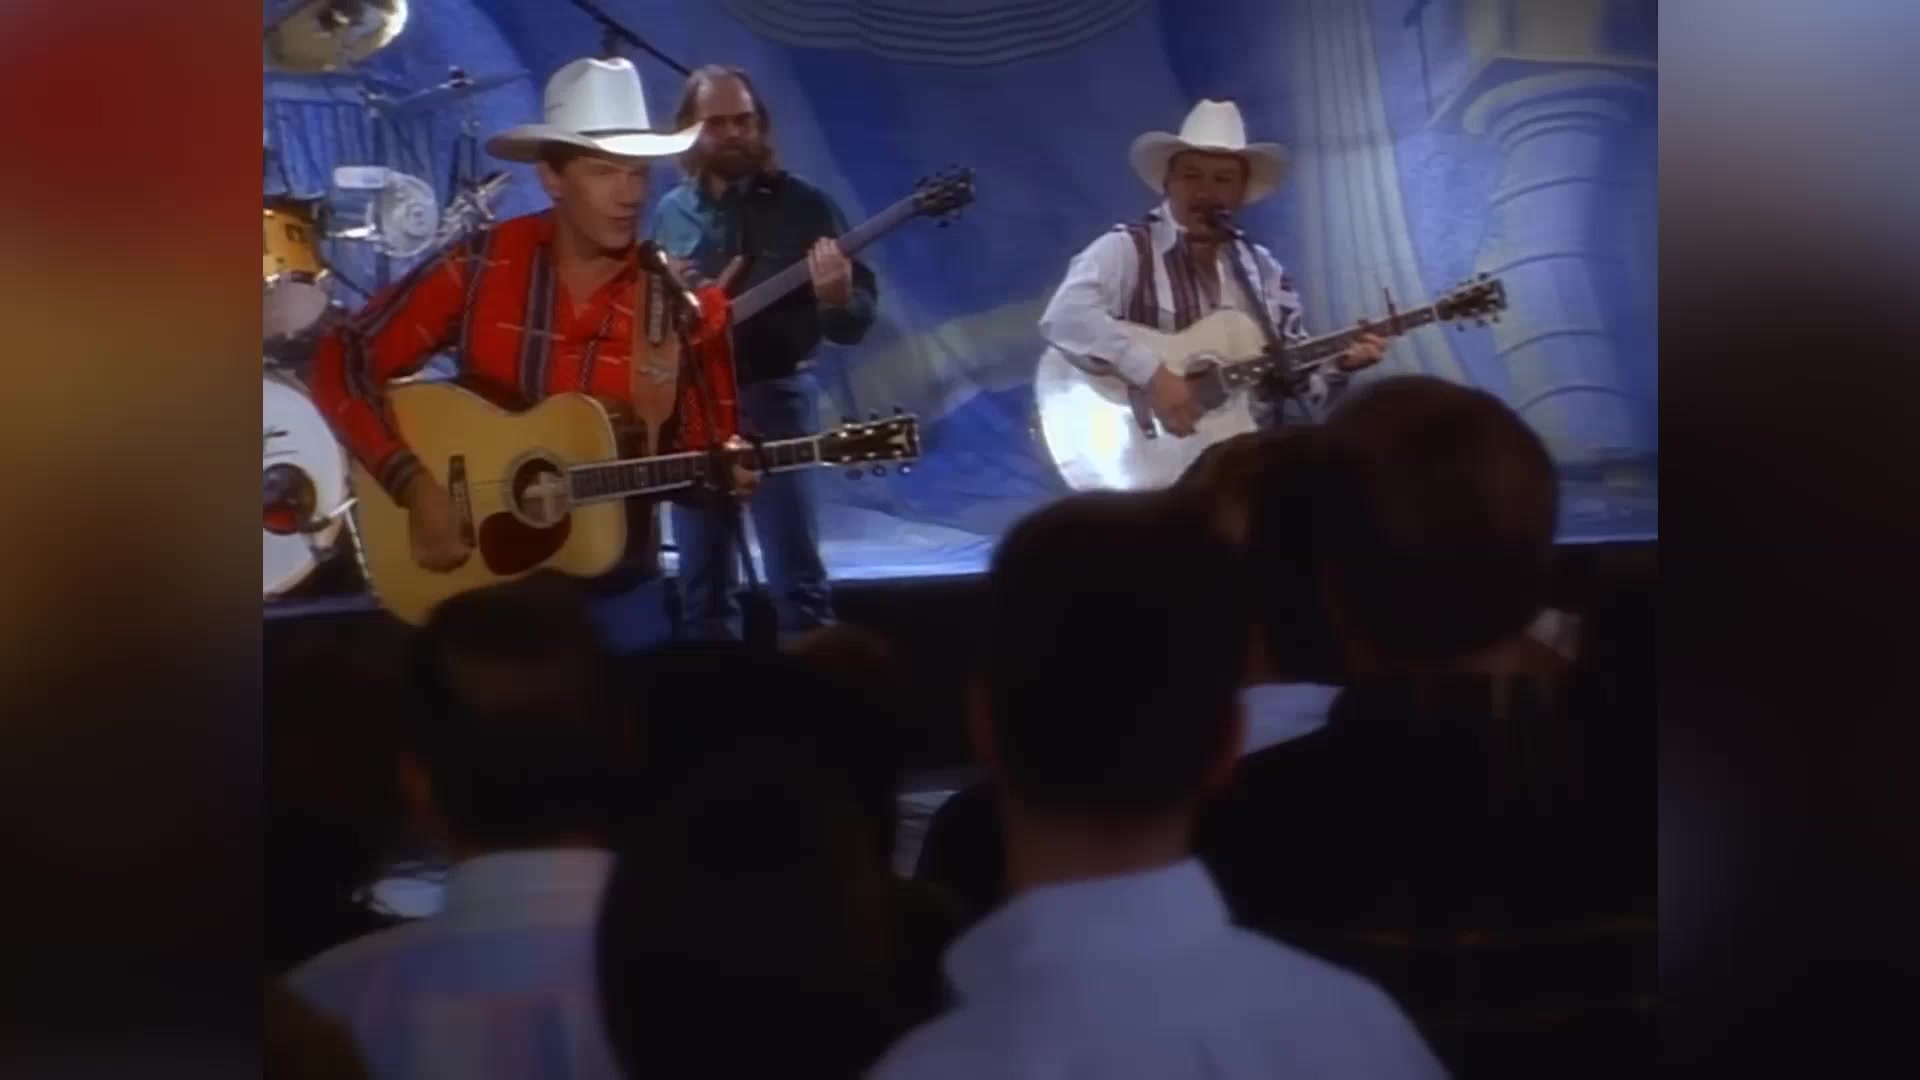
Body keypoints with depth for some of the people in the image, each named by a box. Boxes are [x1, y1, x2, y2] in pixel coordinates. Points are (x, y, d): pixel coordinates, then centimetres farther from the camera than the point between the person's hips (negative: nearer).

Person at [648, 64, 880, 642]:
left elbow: (855, 324, -5)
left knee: (796, 580, -9)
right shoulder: (670, 214, 10)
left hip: (774, 398, -4)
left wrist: (838, 297, -28)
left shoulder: (804, 206, -1)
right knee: (703, 584, 9)